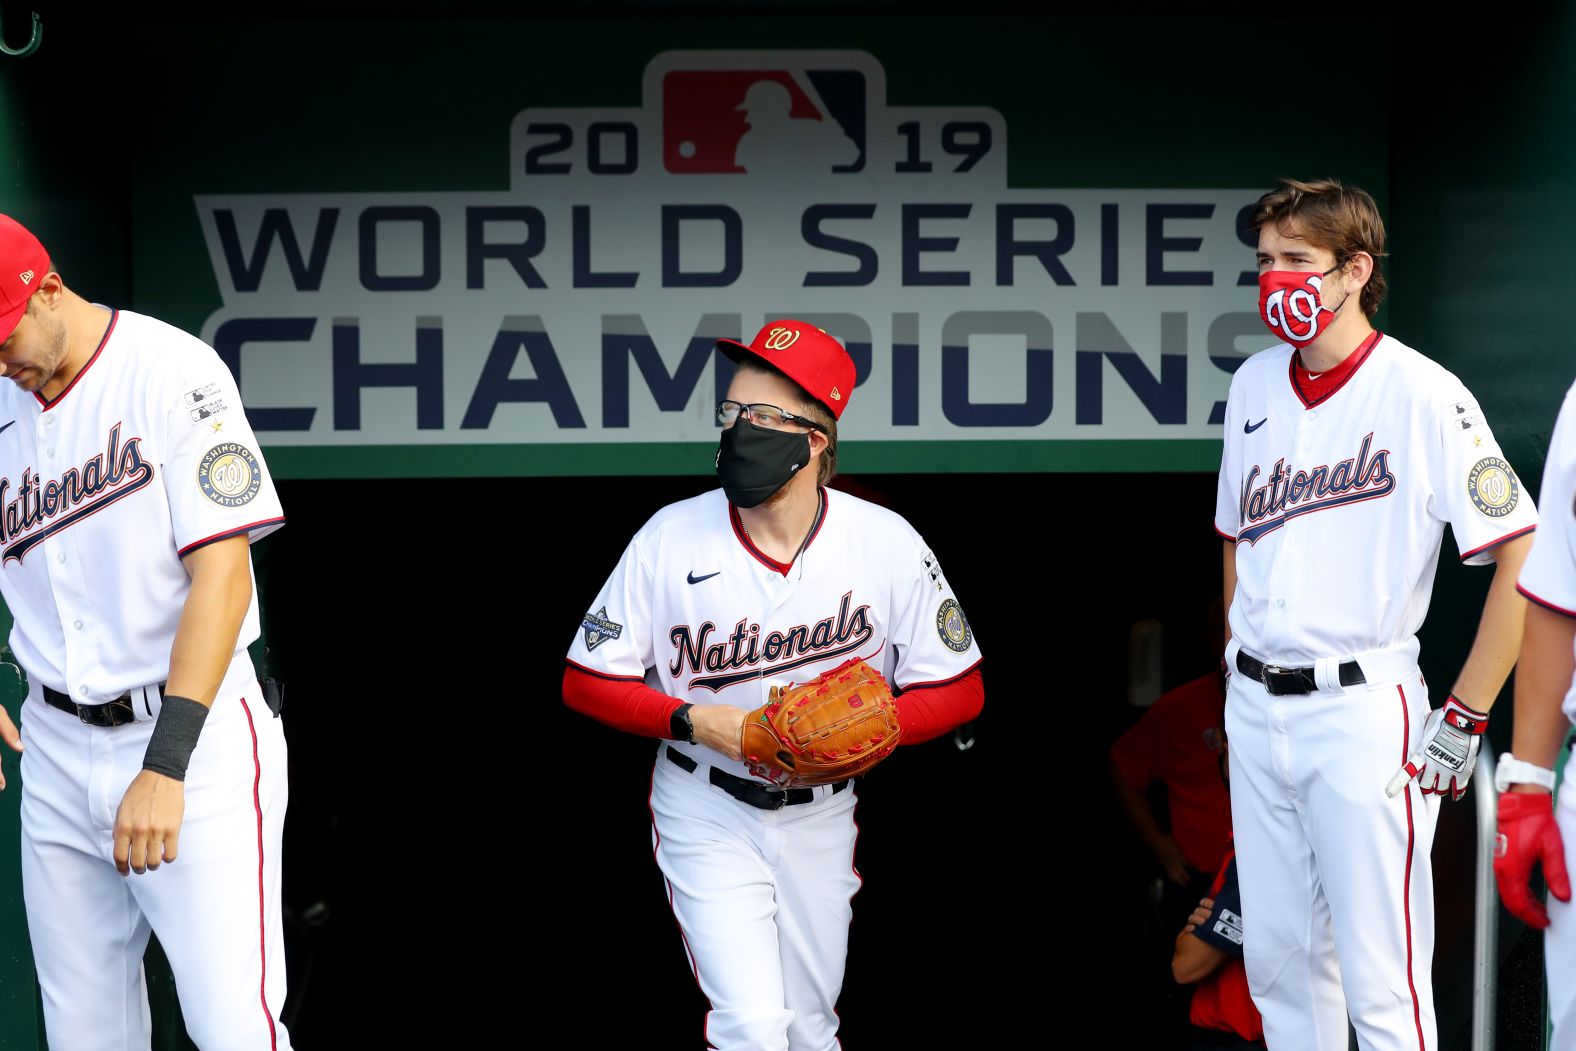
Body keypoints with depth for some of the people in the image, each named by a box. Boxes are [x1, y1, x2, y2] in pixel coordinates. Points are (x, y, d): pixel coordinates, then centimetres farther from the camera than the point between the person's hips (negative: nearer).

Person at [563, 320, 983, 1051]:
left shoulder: (887, 543, -13)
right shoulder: (669, 538, -15)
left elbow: (958, 690, -7)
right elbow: (586, 682, -8)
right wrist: (695, 721, -23)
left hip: (821, 817, 2)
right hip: (707, 816, -2)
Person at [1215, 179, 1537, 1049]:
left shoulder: (1423, 396, -12)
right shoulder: (1254, 384, 8)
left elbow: (1525, 558, -14)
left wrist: (1465, 719, -15)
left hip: (1362, 709, -6)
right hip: (1255, 713, 7)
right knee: (1276, 960, 13)